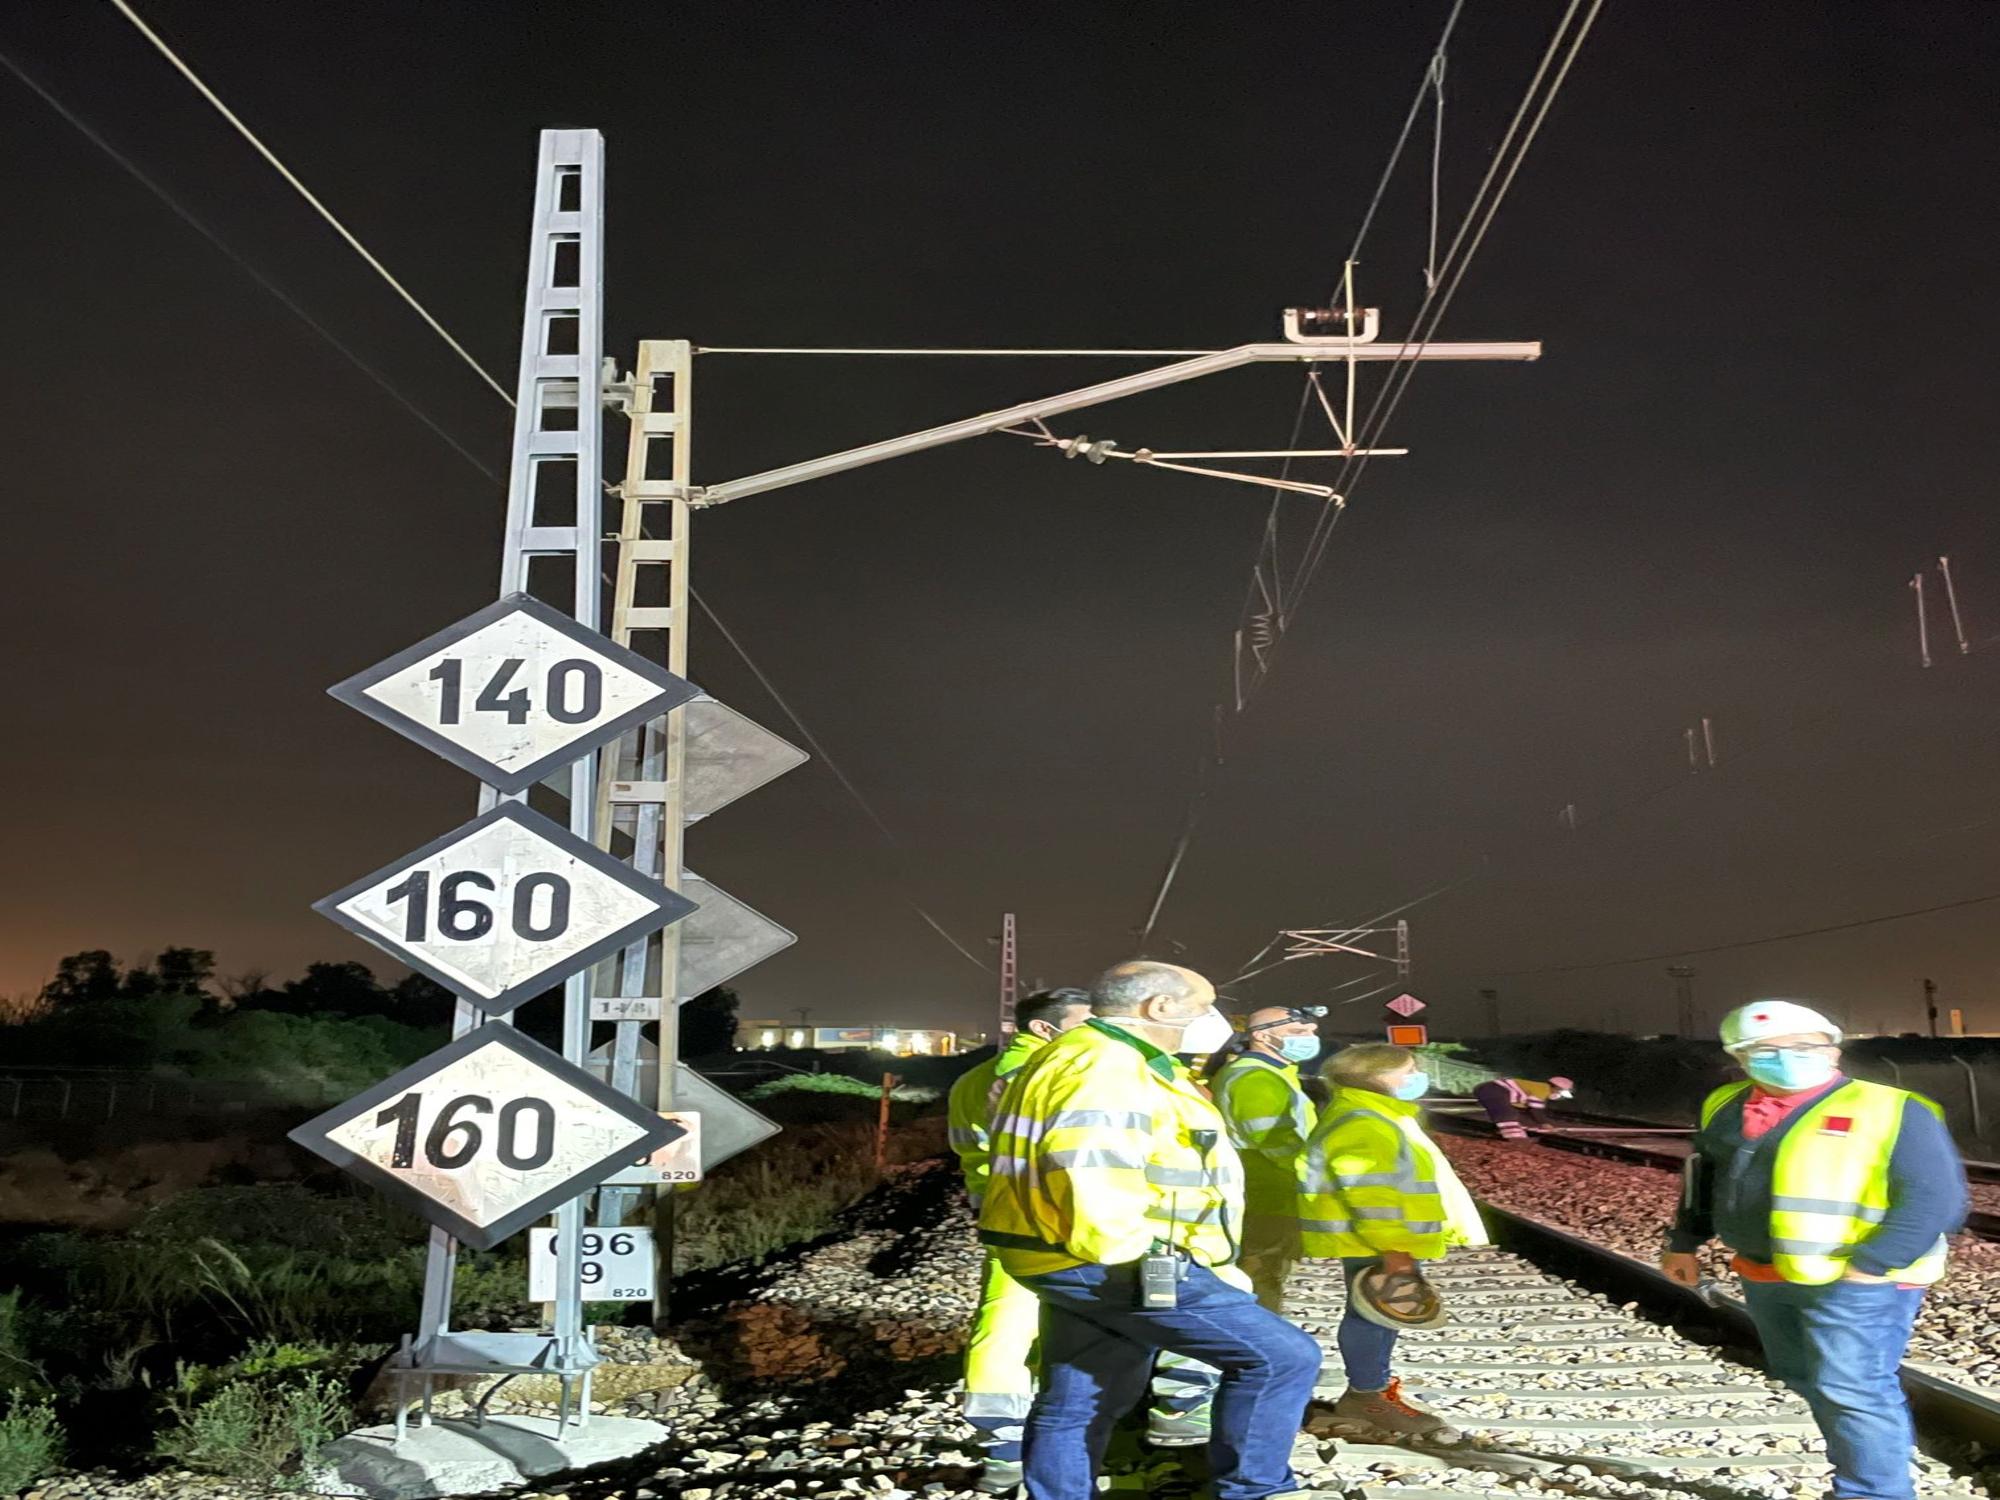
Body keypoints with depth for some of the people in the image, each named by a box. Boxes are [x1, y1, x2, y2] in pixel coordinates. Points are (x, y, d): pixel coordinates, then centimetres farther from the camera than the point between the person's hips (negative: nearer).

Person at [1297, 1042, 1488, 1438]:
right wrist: (1391, 1247, -26)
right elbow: (1370, 1193, -27)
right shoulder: (1362, 1126, -22)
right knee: (1374, 1314, -4)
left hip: (1385, 1243, 11)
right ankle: (1367, 1397, 4)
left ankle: (1375, 1384, 28)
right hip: (1374, 1245, -11)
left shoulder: (1379, 1118, 16)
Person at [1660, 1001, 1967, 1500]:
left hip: (1857, 1283, -7)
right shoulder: (1725, 1107, 6)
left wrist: (1870, 1265, -21)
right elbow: (1702, 1180, 19)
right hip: (1765, 1277, 7)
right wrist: (1684, 1243, 18)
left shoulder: (1892, 1111, -11)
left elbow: (1936, 1198, -16)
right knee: (1806, 1381, 17)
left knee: (1853, 1392, -7)